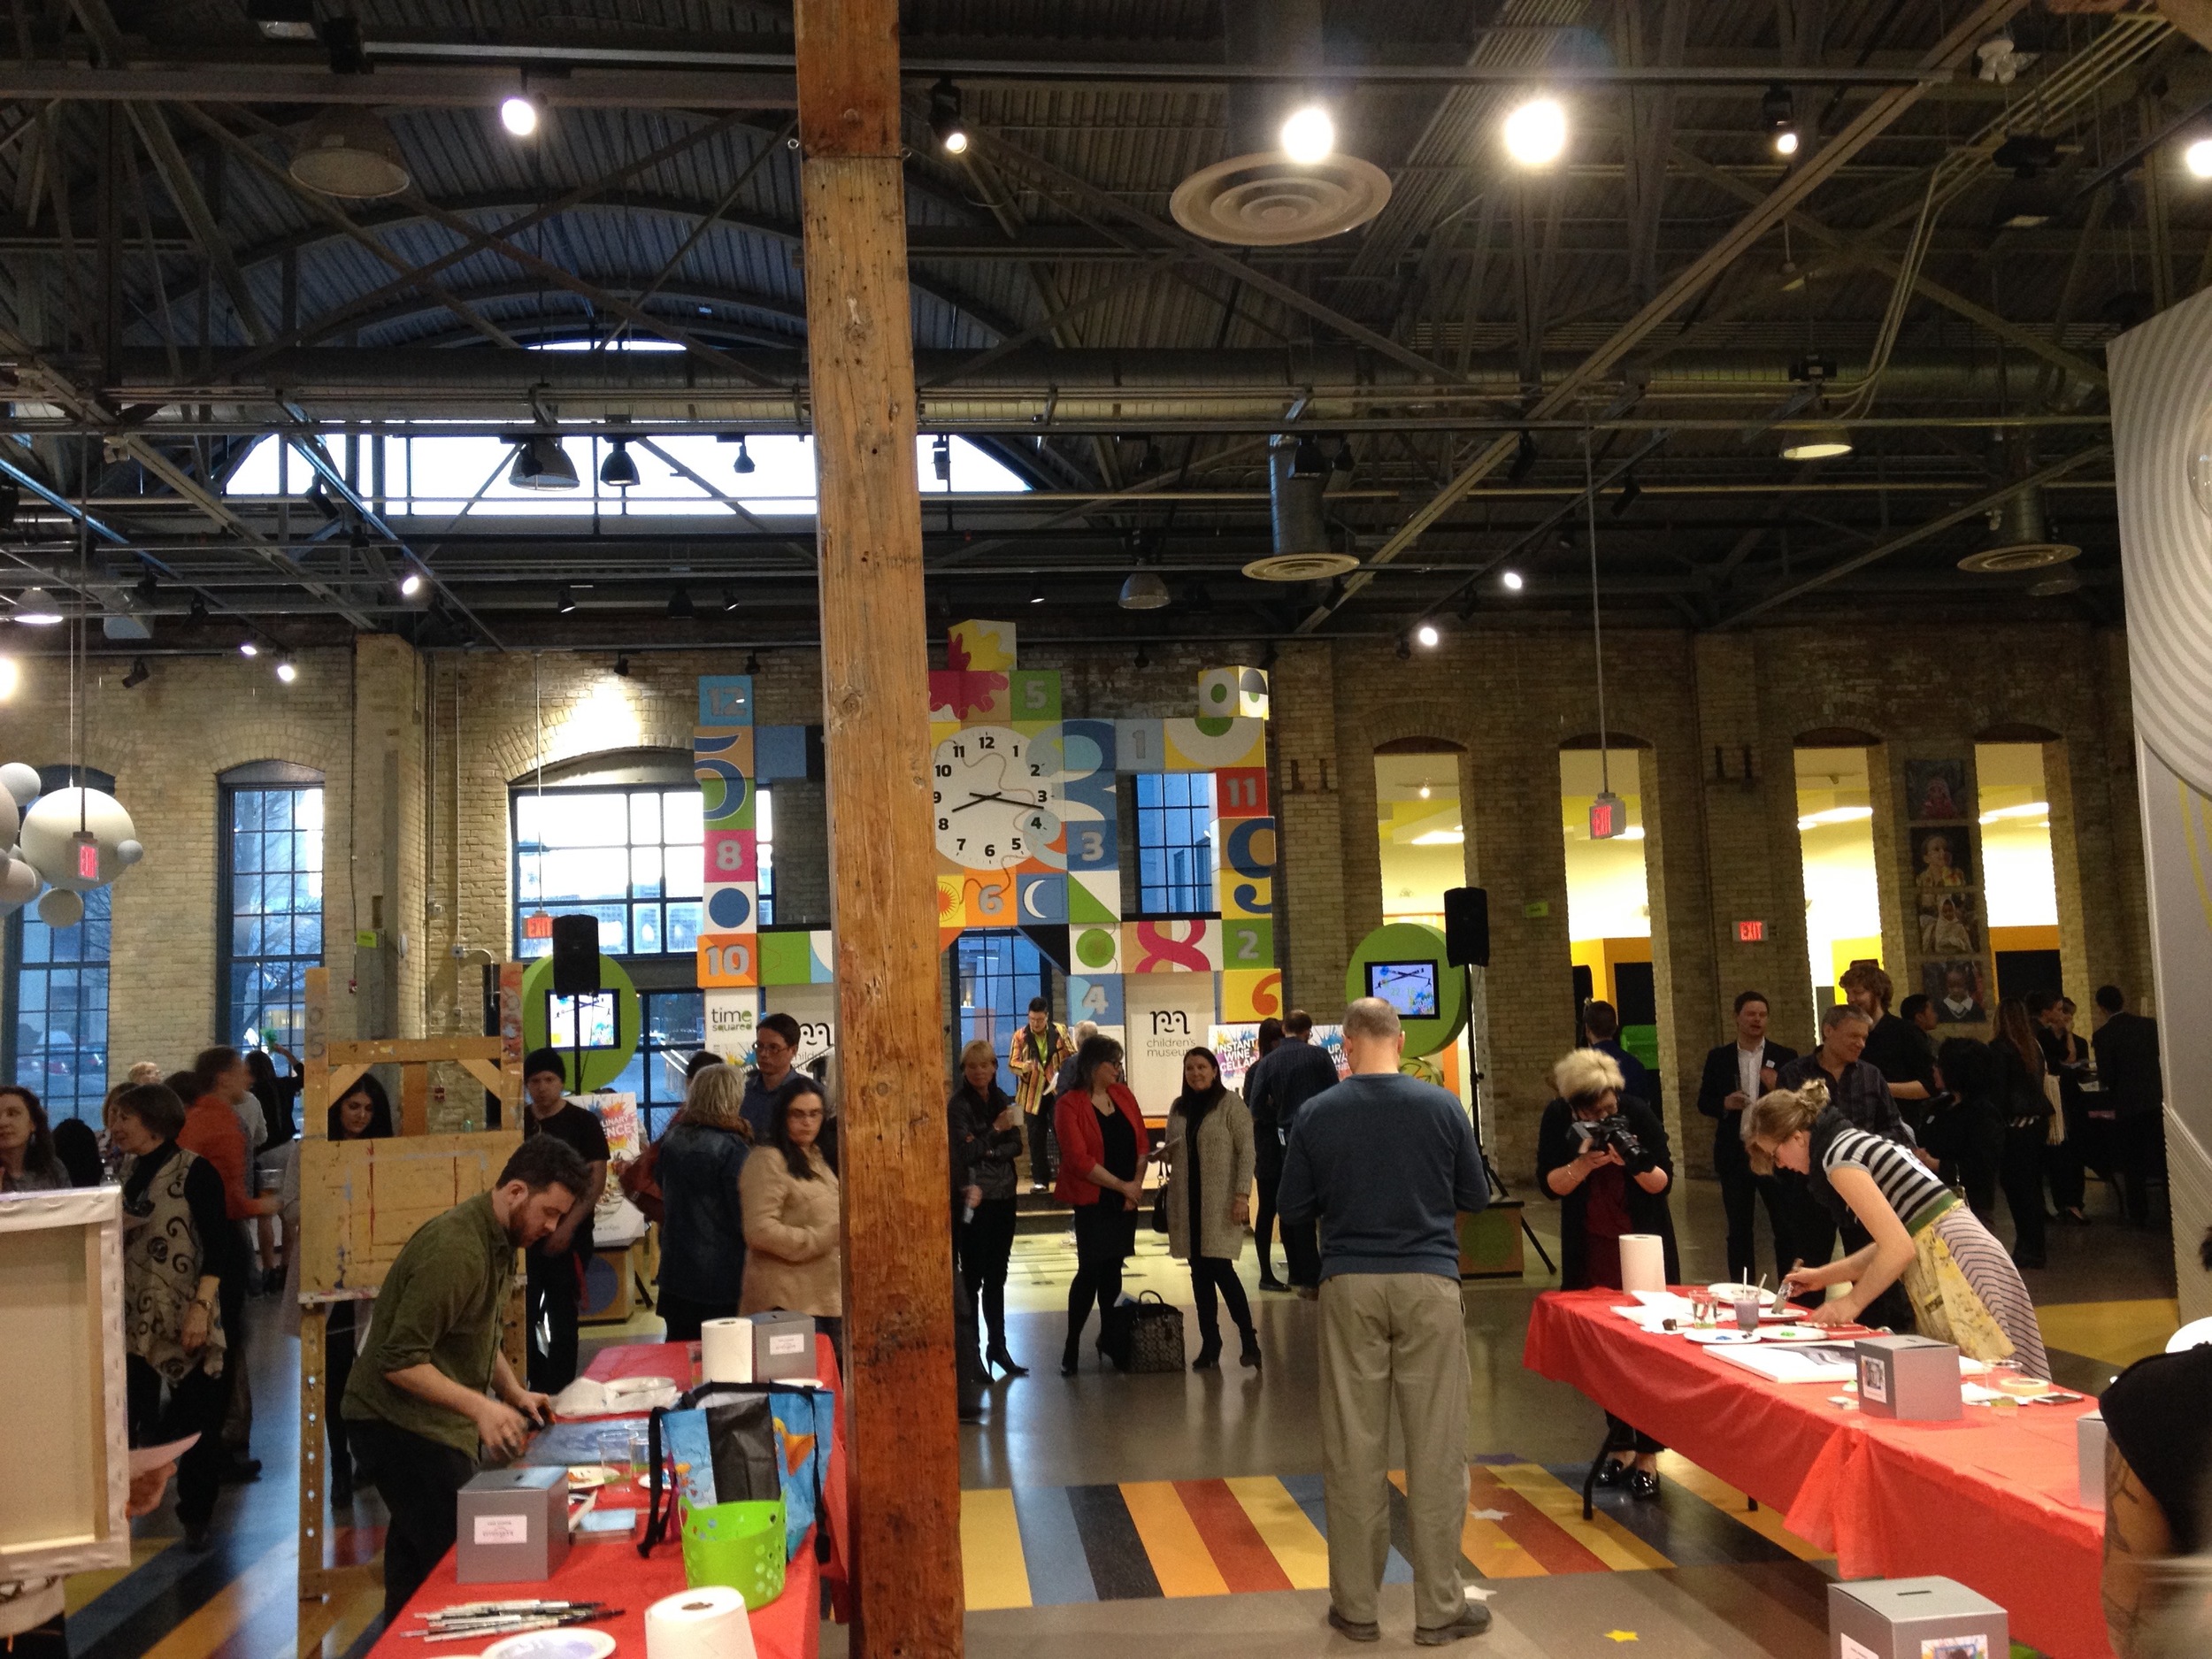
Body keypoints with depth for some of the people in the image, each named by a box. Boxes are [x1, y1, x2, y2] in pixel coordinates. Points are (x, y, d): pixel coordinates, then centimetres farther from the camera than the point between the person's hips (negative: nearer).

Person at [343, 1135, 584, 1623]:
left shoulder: (498, 1240, 8)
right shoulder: (455, 1249, -24)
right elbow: (399, 1361, -25)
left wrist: (514, 1391, 5)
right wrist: (480, 1405, -32)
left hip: (432, 1424, 10)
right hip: (402, 1424, -10)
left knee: (415, 1560, 16)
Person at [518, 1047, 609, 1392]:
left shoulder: (583, 1122, -1)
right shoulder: (517, 1122, 8)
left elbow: (596, 1179, -6)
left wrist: (568, 1227, -14)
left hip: (568, 1237, -3)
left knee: (561, 1318, 2)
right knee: (521, 1316, 4)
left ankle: (558, 1392, 10)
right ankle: (536, 1383, 22)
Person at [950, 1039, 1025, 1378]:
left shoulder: (1003, 1100, 9)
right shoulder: (958, 1105, -7)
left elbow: (1017, 1146, 3)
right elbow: (965, 1152, -12)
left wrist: (988, 1153, -12)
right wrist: (995, 1130, -17)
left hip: (1003, 1197, 5)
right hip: (973, 1200, -5)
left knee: (996, 1276, 12)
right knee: (973, 1276, -3)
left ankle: (998, 1345, 20)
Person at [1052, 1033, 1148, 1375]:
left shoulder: (1123, 1096, 7)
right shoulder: (1069, 1105, -11)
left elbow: (1142, 1141, 8)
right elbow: (1079, 1159, -15)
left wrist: (1137, 1183, -6)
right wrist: (1121, 1185, -12)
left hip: (1126, 1197, 5)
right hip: (1092, 1199, -5)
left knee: (1113, 1267, 12)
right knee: (1090, 1269, -8)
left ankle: (1108, 1336, 24)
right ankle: (1072, 1346, 1)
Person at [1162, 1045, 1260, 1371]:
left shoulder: (1230, 1103, -5)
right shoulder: (1179, 1107, 12)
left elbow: (1246, 1150, -8)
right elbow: (1170, 1149, 19)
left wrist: (1242, 1195, -15)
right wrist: (1163, 1152, -5)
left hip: (1221, 1200, -6)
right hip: (1187, 1201, 6)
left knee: (1220, 1268, -9)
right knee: (1199, 1272, 7)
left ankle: (1249, 1340, 5)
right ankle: (1209, 1344, 14)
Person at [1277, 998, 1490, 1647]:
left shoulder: (1316, 1113, -3)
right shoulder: (1441, 1106, -4)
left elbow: (1294, 1208, 4)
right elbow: (1476, 1195, 7)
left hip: (1350, 1285, 1)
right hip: (1429, 1282, 0)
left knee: (1353, 1448, 7)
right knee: (1436, 1446, 6)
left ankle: (1356, 1605, 15)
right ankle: (1439, 1607, 11)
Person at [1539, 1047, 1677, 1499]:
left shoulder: (1638, 1114, -15)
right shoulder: (1557, 1119, -11)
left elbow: (1664, 1181, -11)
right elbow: (1549, 1184, -12)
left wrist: (1636, 1165, -31)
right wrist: (1584, 1163, -29)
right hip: (1589, 1249, 2)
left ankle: (1648, 1454, 5)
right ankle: (1620, 1445, 20)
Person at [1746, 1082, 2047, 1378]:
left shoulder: (1838, 1156, -13)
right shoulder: (1859, 1141, 16)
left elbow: (1899, 1248, -19)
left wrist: (1852, 1303, -7)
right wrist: (1822, 1276, 24)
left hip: (1954, 1268, -10)